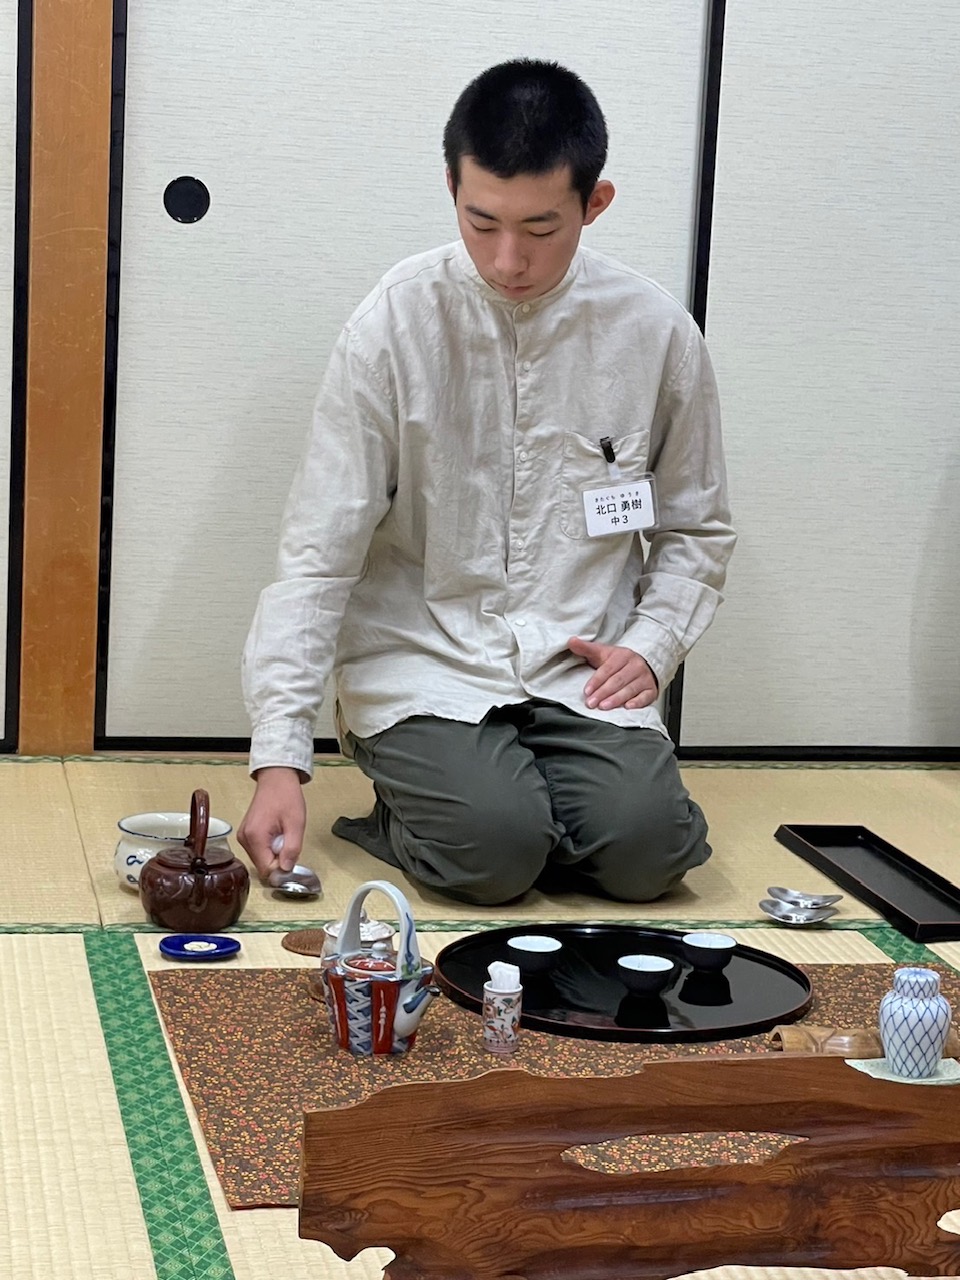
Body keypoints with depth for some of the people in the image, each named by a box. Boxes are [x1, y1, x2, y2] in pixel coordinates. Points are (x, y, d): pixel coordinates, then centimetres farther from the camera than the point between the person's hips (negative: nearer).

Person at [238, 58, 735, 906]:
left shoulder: (657, 334, -1)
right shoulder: (397, 325, -9)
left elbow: (696, 530, 15)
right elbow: (318, 555, -10)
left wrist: (651, 646, -5)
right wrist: (280, 758, -18)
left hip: (582, 672, 2)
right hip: (424, 660, -2)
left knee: (643, 850, -23)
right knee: (492, 847, -26)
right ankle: (421, 803, 8)